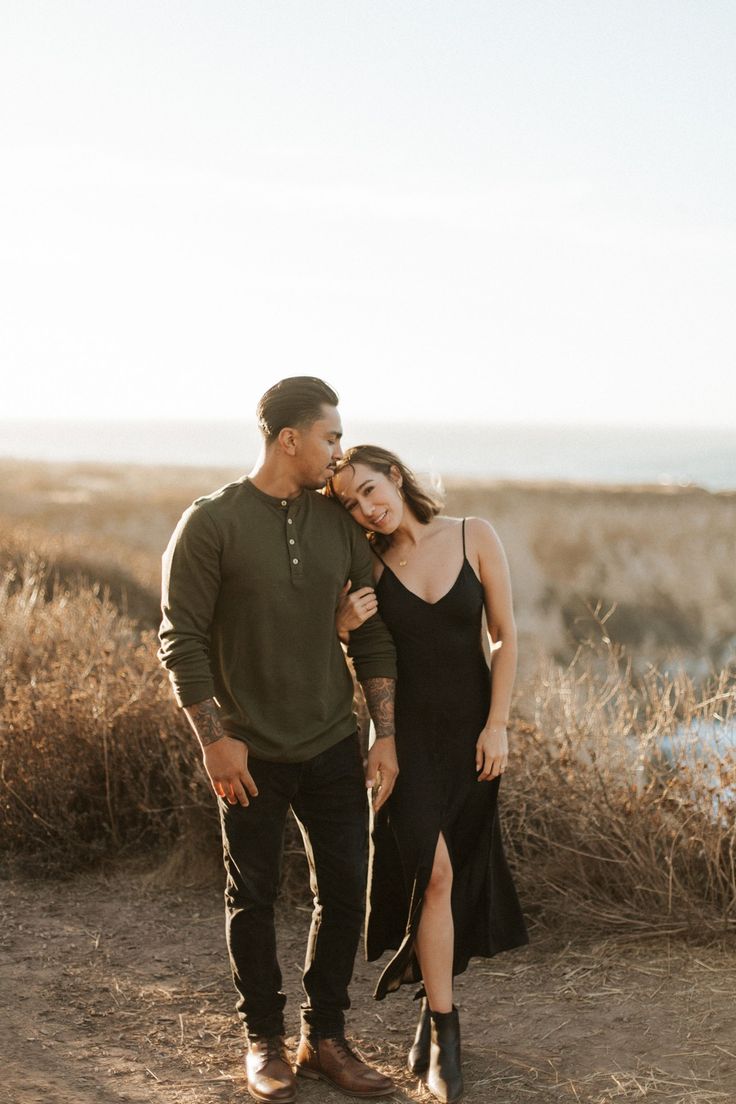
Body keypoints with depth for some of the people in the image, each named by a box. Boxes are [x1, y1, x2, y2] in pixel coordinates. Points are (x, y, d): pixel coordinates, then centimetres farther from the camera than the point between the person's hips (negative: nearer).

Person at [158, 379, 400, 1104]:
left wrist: (385, 734, 2)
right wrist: (214, 737, -16)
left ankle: (324, 1038, 20)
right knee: (253, 897, 7)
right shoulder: (212, 523, -10)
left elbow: (371, 633, 7)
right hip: (250, 753, -4)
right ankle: (263, 1041, 23)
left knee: (344, 890, 5)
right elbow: (181, 640, -11)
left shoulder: (340, 522, 4)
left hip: (332, 746, 4)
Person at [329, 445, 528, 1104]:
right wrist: (341, 627, -18)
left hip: (473, 728, 1)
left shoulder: (475, 537, -6)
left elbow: (506, 635, -3)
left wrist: (497, 725, -7)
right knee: (433, 870, -10)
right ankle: (444, 1039, -1)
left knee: (455, 871, 9)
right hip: (407, 732, -1)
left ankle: (431, 996, 31)